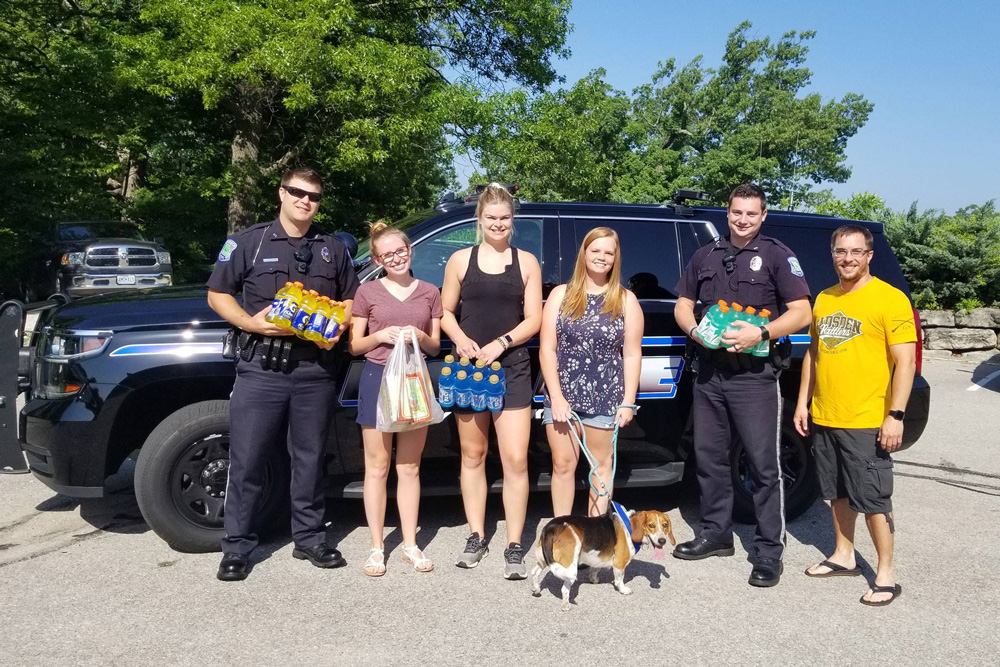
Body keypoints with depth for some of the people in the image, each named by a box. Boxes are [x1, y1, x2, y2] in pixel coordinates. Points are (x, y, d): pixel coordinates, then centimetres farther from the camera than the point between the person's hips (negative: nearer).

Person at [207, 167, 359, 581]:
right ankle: (237, 548, 13)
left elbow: (349, 299, 20)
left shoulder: (332, 249, 14)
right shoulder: (249, 241, 5)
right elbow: (217, 295, 5)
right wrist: (251, 322, -12)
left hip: (314, 369, 3)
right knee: (247, 461, 0)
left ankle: (310, 539, 24)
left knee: (310, 459, 11)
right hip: (260, 366, -2)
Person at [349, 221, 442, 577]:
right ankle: (377, 547, 13)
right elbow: (355, 345, 3)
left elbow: (435, 346, 10)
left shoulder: (429, 292, 8)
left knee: (409, 467, 9)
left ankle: (410, 544, 17)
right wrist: (380, 336, -15)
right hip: (377, 378, -2)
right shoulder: (367, 292, 2)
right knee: (377, 466, 3)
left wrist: (420, 337, -11)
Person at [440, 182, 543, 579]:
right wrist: (460, 339, -12)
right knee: (472, 455, 9)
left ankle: (514, 546, 3)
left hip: (511, 368, -1)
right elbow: (445, 312, 8)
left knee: (516, 459, -7)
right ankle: (476, 537, 21)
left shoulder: (526, 262, 4)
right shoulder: (461, 260, 6)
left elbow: (533, 320, 1)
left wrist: (501, 343, -13)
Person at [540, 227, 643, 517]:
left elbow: (632, 355, 2)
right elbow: (547, 349, -1)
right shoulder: (561, 295, 3)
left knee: (601, 464, 9)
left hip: (606, 396, 0)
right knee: (563, 465, 5)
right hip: (562, 395, 0)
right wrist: (557, 396, -9)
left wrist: (628, 402, -4)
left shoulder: (626, 300, 3)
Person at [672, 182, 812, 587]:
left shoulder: (777, 255, 1)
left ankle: (769, 552, 5)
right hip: (709, 371, 5)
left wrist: (761, 333, -20)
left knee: (763, 464, -3)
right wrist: (695, 331, -4)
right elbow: (683, 304, 17)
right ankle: (716, 534, 26)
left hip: (754, 374, -5)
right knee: (709, 457, 11)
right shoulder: (706, 255, 16)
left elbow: (801, 312, -5)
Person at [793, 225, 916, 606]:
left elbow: (905, 361, -12)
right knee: (838, 492, 16)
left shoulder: (890, 299, -8)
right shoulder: (823, 300, 11)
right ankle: (844, 557, 31)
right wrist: (802, 402, 14)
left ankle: (886, 575, 13)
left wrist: (895, 416, -18)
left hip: (867, 423, -6)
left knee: (873, 499, 0)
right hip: (824, 418, 6)